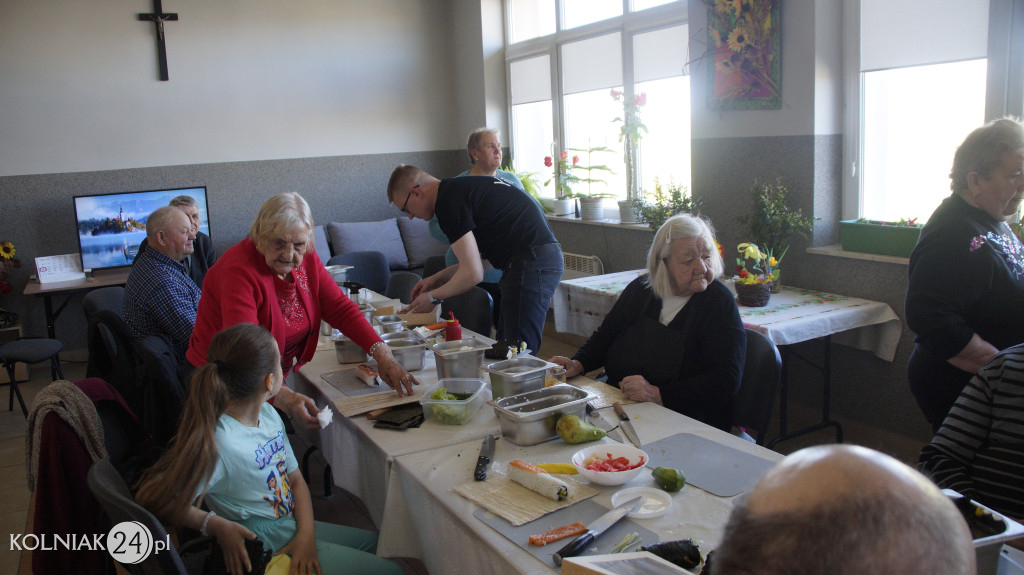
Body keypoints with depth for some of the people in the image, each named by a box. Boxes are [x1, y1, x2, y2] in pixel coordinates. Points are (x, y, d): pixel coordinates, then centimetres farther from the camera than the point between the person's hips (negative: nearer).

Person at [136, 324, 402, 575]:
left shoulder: (268, 414, -2)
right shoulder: (215, 443, -28)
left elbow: (295, 480, 4)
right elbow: (152, 498, -26)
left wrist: (306, 533, -9)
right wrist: (215, 524, -28)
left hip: (294, 528, 8)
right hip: (269, 548, -8)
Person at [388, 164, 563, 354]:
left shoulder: (448, 202, -12)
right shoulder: (459, 187, 18)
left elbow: (473, 274, -14)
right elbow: (479, 257, 24)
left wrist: (433, 297, 2)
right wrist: (437, 278, 24)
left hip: (532, 264, -10)